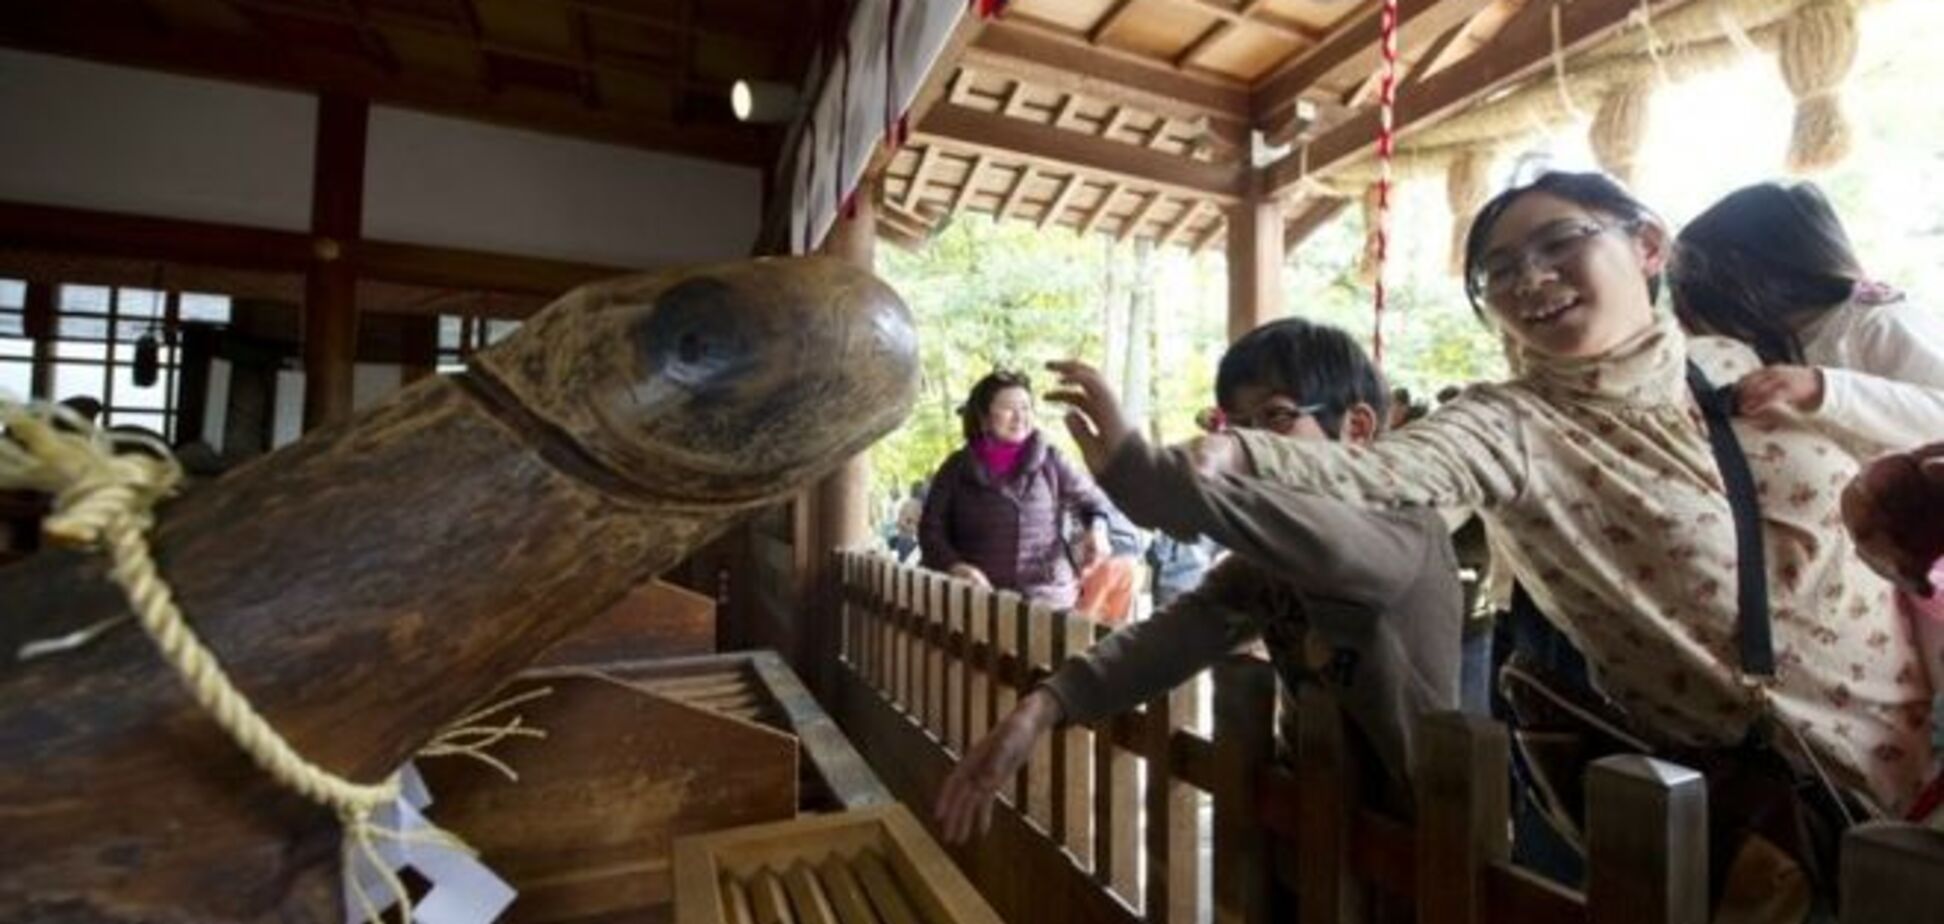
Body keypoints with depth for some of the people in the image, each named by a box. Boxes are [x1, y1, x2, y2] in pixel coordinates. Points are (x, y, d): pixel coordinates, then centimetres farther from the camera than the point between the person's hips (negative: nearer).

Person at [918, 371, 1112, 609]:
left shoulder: (1049, 462, 5)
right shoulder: (957, 469, 4)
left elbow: (1091, 498, 15)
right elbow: (931, 529, 5)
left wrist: (1097, 527, -7)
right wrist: (954, 566, -13)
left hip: (1049, 594, 1)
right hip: (981, 594, -1)